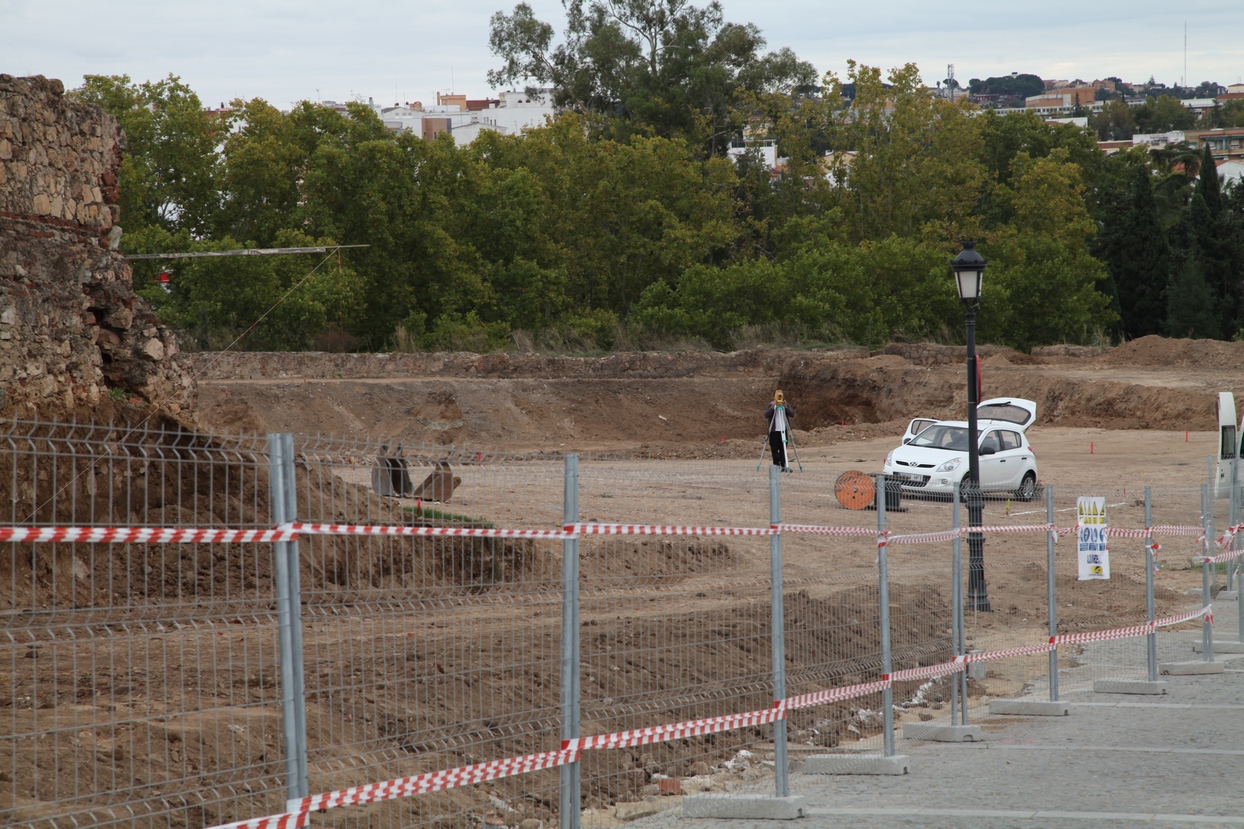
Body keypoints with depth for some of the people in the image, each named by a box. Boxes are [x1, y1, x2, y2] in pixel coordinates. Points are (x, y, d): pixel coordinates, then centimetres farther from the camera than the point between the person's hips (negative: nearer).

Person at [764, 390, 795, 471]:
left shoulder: (786, 405, 8)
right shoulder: (770, 405, 1)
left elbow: (792, 414, -4)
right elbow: (766, 415, -12)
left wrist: (786, 407, -18)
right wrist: (772, 407, -23)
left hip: (784, 430, 2)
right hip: (774, 431, -2)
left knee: (783, 449, 0)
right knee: (774, 449, -3)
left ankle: (784, 465, 0)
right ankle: (776, 464, 1)